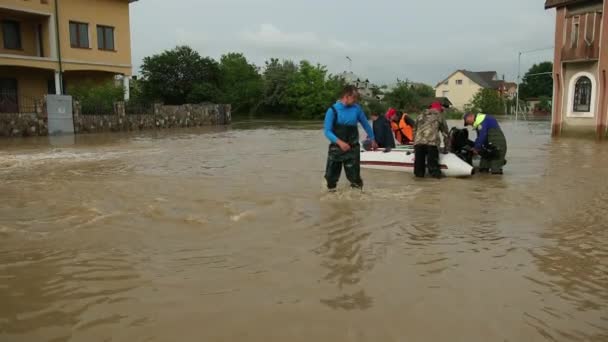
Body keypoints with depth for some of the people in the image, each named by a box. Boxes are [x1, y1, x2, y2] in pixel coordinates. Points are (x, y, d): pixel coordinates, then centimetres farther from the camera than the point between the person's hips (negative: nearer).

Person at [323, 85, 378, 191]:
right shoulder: (333, 110, -9)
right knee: (331, 176, 7)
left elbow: (366, 124, 15)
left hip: (353, 149, 1)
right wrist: (339, 142, -27)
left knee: (355, 178, 4)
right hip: (336, 149, -1)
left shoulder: (356, 109, 0)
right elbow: (327, 131, -12)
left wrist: (372, 139, 22)